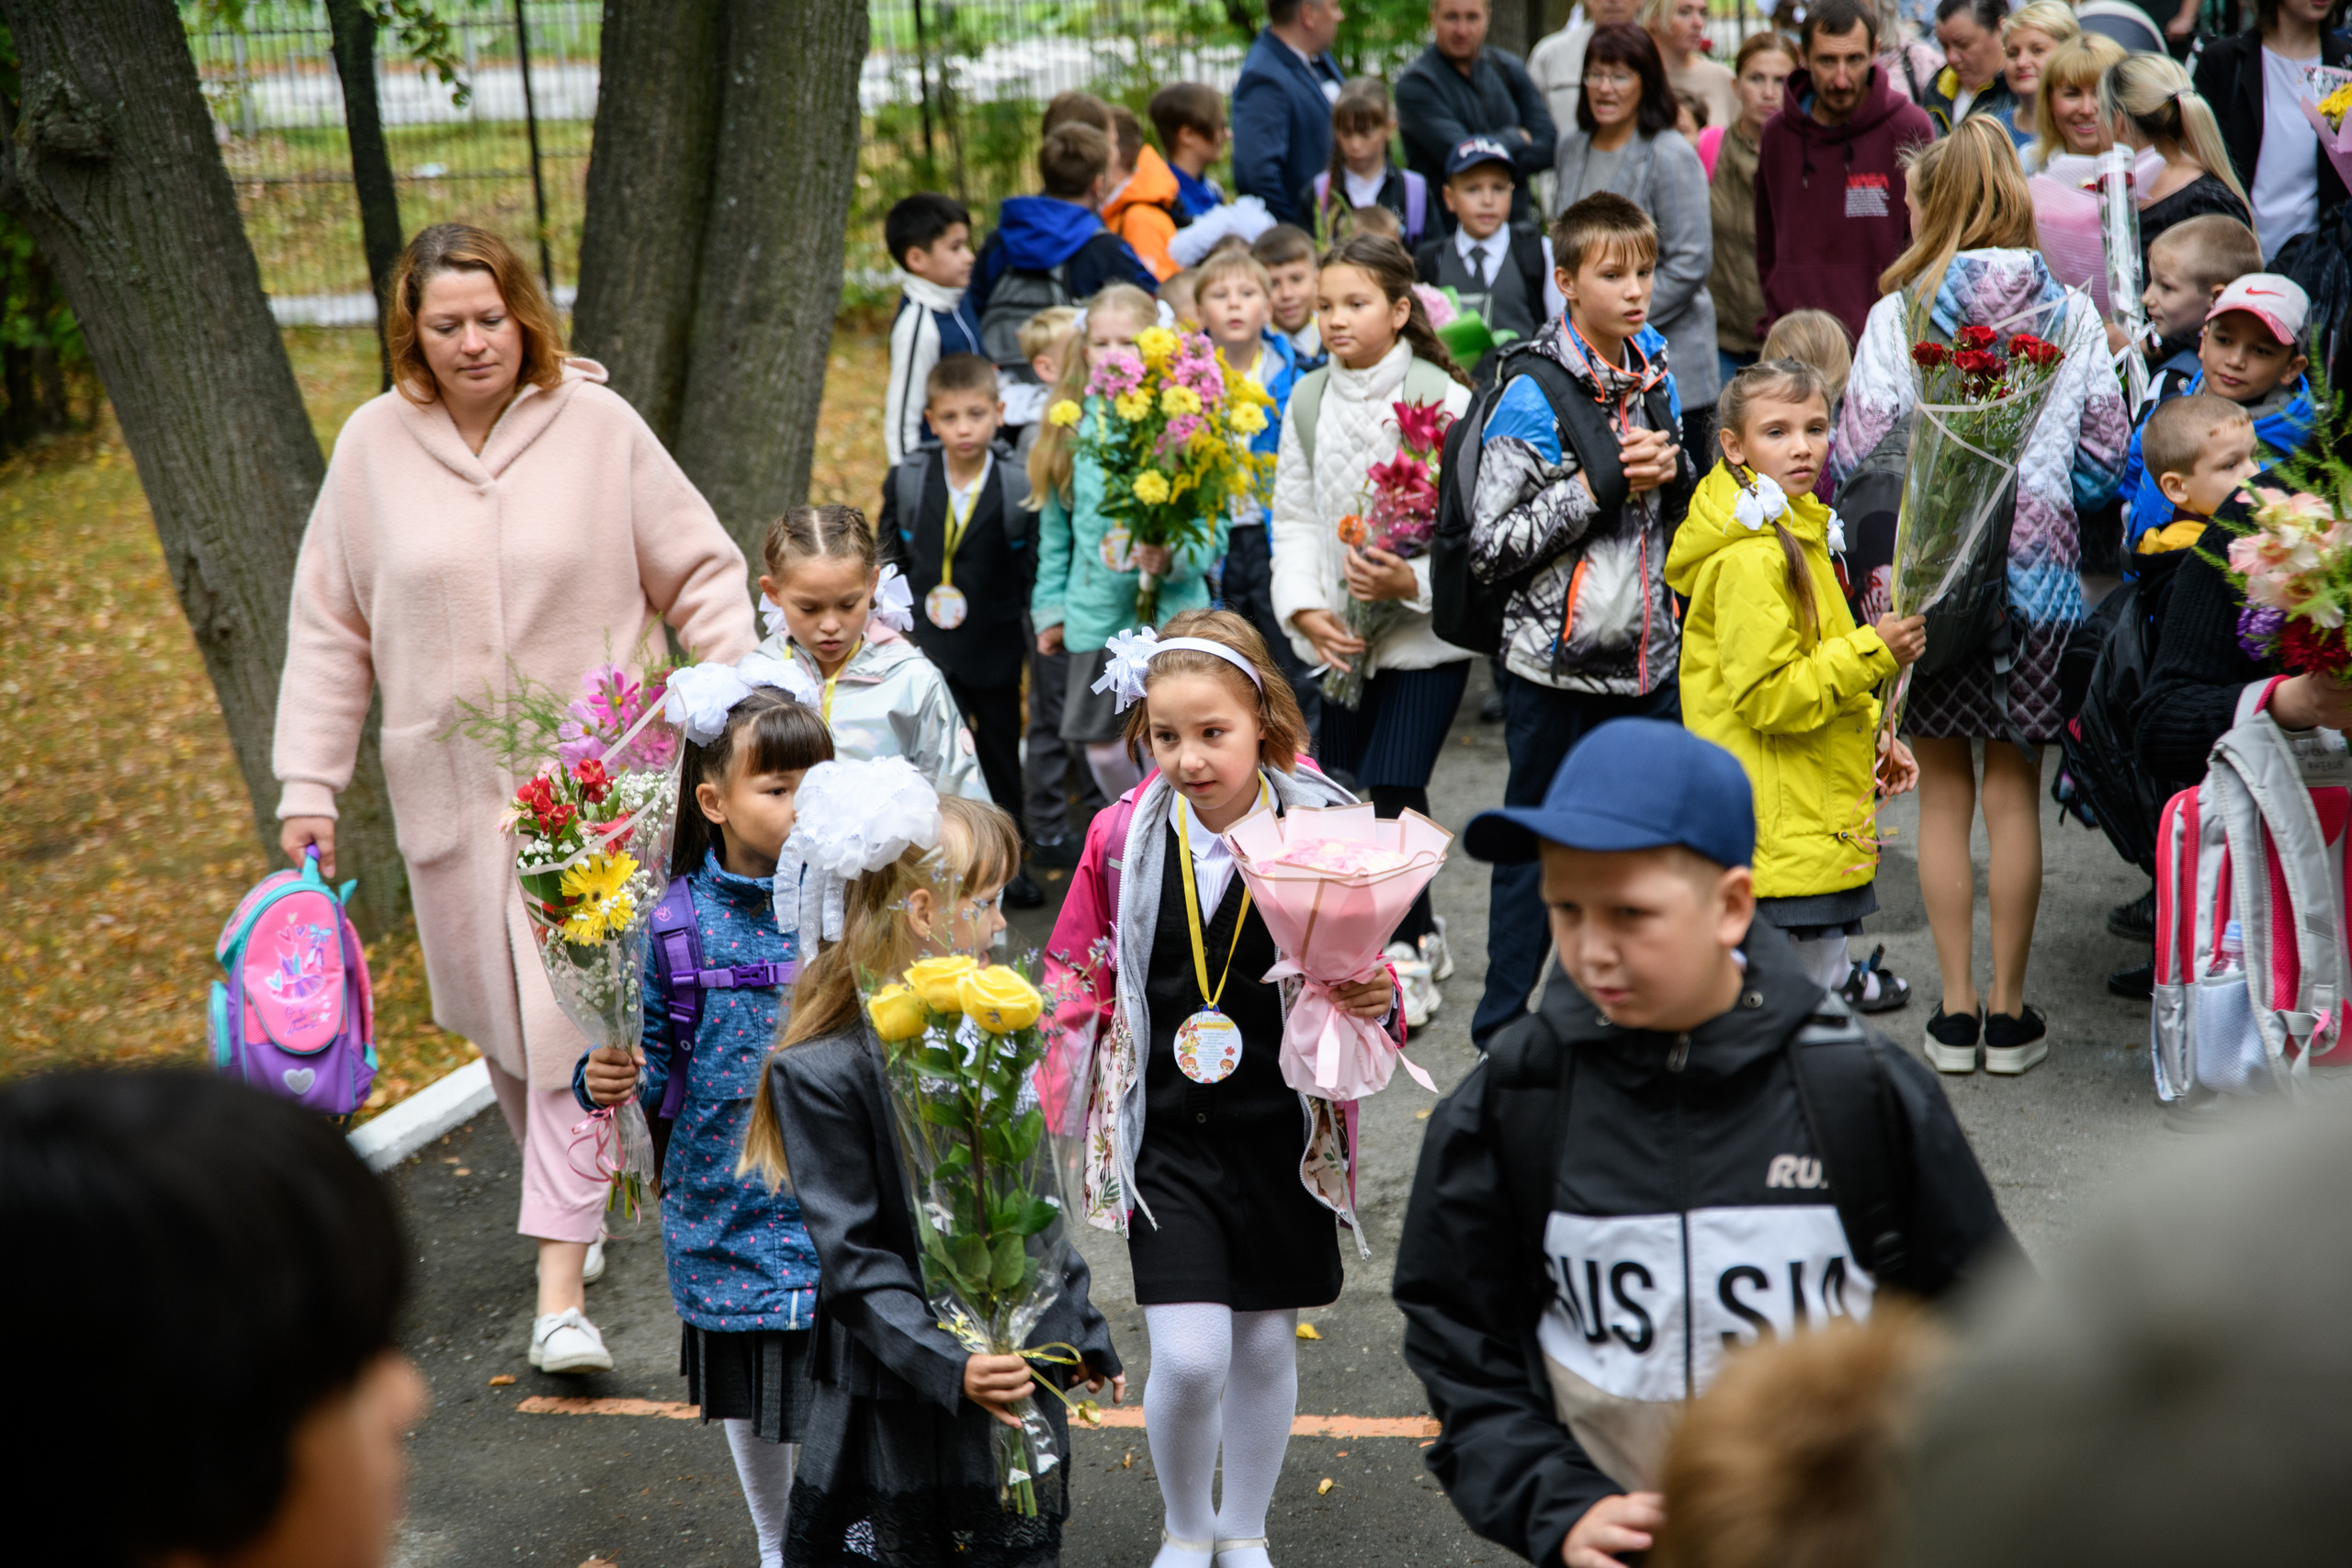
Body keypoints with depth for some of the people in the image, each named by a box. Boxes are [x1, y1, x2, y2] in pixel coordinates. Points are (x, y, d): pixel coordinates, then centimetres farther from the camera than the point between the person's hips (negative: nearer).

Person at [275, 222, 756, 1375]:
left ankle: (561, 1291, -5)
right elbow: (328, 627, 6)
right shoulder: (374, 446, 0)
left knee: (576, 1023, -8)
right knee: (495, 1017, 14)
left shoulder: (597, 425, -6)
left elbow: (699, 575, 2)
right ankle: (566, 1192, 39)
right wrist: (308, 781, 3)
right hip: (449, 778, 3)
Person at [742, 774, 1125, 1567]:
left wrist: (1079, 1325, 17)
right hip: (899, 1406, -6)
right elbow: (852, 1258, -17)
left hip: (1020, 1375, 6)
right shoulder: (822, 1070, -16)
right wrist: (947, 1365, -24)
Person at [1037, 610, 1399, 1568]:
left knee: (1267, 1343, 13)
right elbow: (1076, 971, 9)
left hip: (1282, 1131, 1)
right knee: (1188, 1354, -8)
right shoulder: (1123, 836, -5)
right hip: (1164, 1136, 0)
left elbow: (1364, 981, 1)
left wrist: (1375, 1001, -19)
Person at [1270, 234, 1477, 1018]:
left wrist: (1413, 582, -26)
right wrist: (1305, 609, -7)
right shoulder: (1308, 400, 6)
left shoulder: (1441, 398, -10)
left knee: (1394, 785, -10)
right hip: (1340, 633, 5)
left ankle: (1408, 959, 8)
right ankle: (1418, 930, 31)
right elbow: (1295, 518, 7)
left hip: (1428, 629, -5)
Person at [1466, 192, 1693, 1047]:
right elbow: (1489, 549, -17)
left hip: (1650, 660, 6)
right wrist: (1594, 487, -20)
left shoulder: (1653, 382, 8)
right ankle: (1504, 1032, 19)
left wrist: (1671, 472, -1)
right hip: (1558, 665, -6)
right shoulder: (1533, 399, -12)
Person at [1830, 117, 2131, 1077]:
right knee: (2013, 791, 8)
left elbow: (1858, 455, -8)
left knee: (1943, 792, 8)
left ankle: (1956, 1009, 12)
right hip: (2035, 573, 2)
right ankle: (2008, 1013, 14)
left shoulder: (1900, 314, -7)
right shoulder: (2069, 316, 0)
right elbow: (2108, 456, 3)